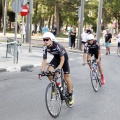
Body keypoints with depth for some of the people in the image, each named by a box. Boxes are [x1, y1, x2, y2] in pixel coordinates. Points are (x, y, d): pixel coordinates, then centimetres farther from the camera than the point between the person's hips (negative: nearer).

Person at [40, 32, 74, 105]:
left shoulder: (57, 45, -35)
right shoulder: (45, 48, -21)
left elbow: (62, 58, -35)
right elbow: (44, 60, -18)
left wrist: (59, 68, -46)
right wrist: (42, 70, -29)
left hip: (64, 58, -4)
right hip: (56, 58, 4)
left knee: (67, 77, -3)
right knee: (49, 71, -22)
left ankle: (70, 95, 13)